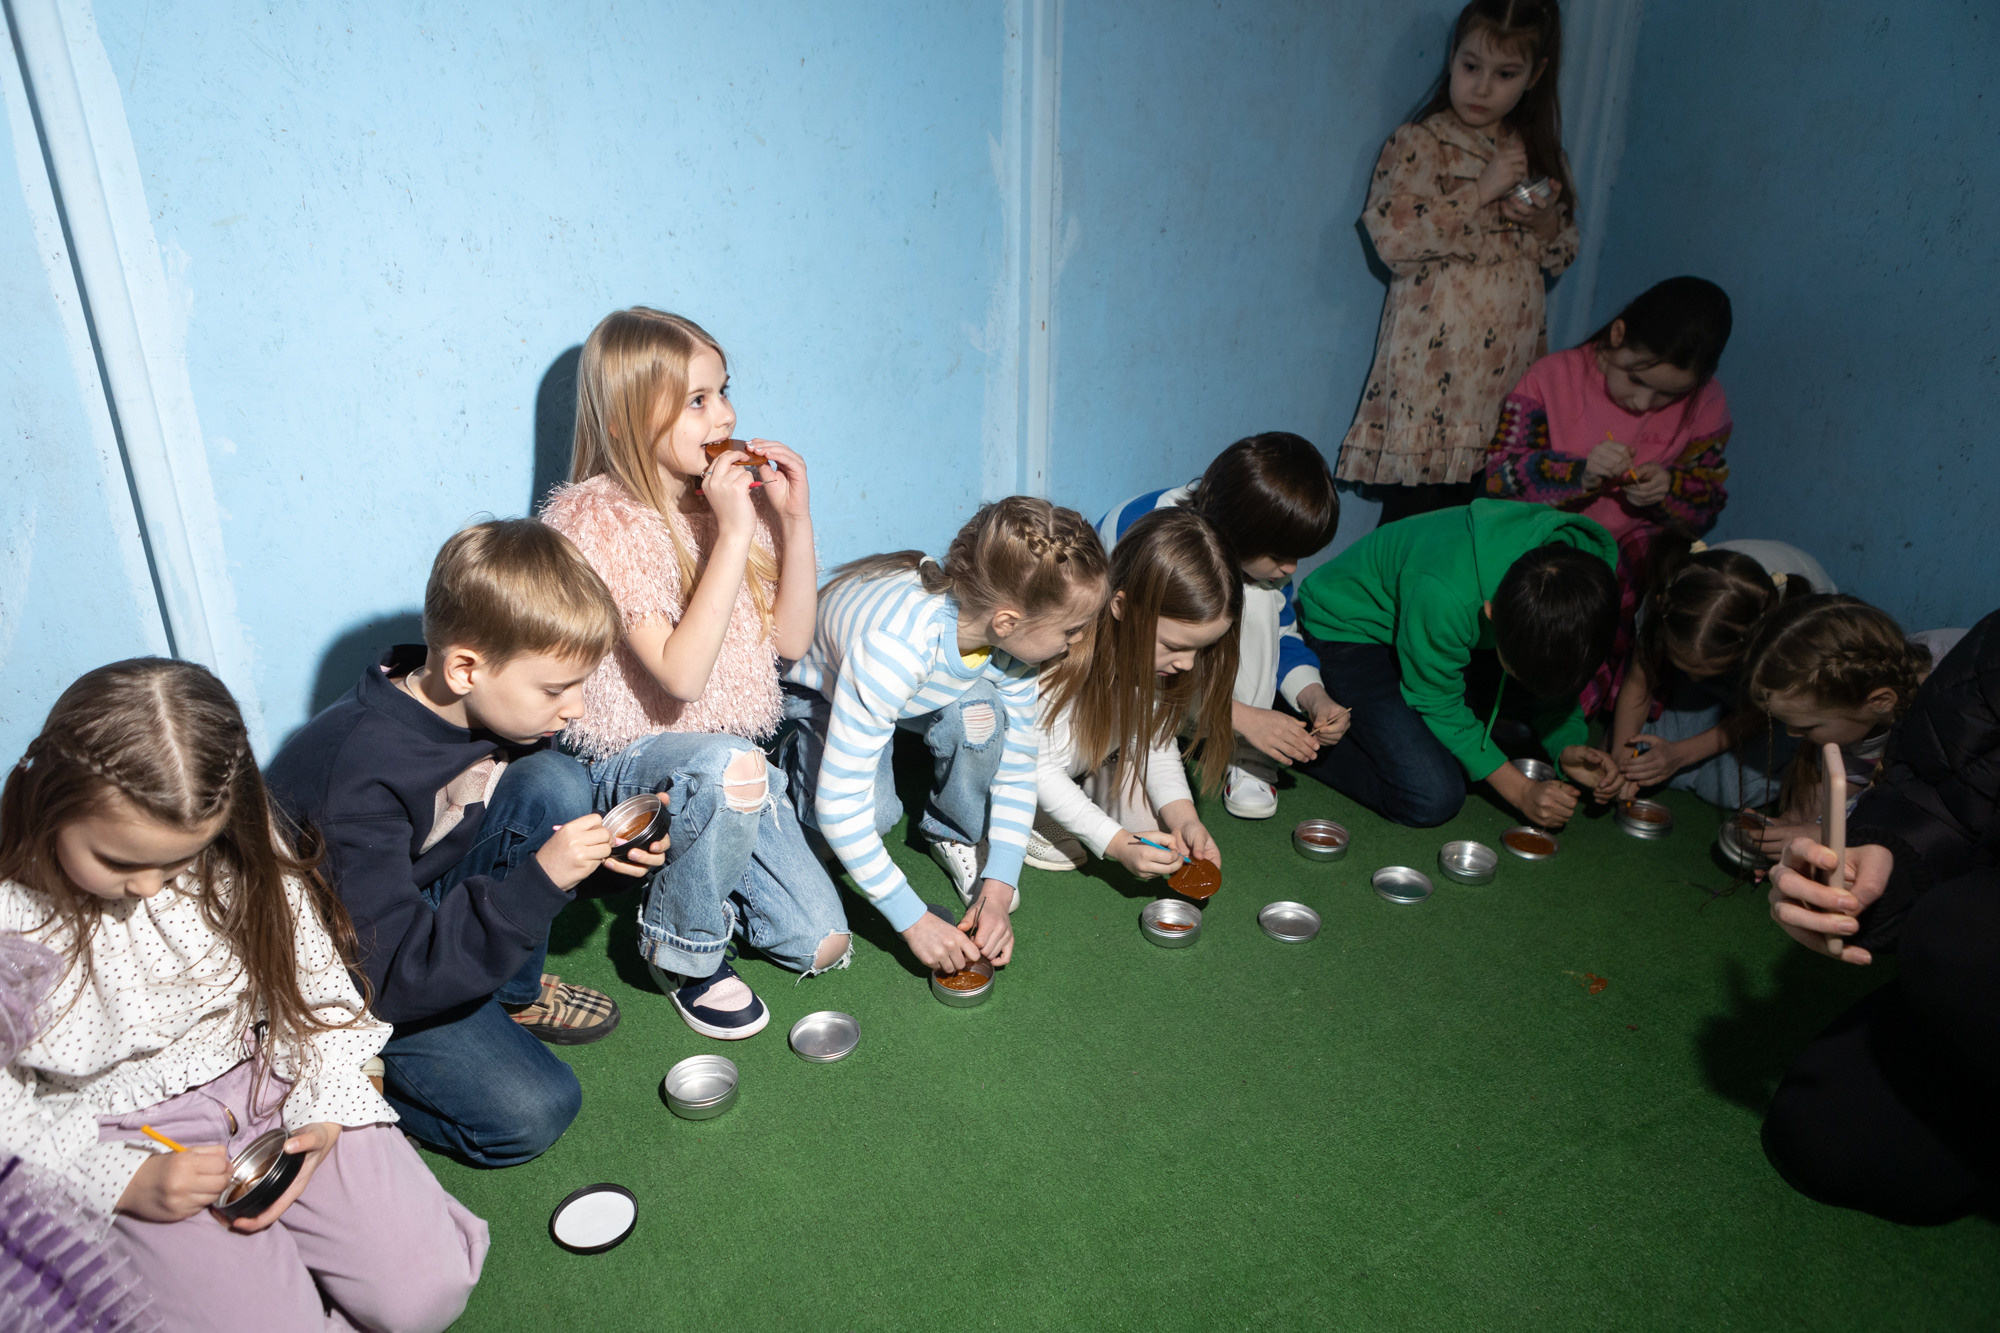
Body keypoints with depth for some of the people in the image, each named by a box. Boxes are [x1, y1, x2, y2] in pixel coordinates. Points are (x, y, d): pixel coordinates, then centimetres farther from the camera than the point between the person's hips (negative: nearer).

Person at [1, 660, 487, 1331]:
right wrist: (127, 1182, -20)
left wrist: (324, 1115, -13)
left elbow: (314, 981, -1)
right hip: (117, 1141, -1)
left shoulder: (238, 858, -12)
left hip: (266, 1077, 2)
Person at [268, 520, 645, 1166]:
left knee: (555, 783, -17)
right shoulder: (360, 776, -35)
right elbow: (391, 973, -34)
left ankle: (512, 992, 2)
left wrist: (596, 849, -14)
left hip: (437, 908, 7)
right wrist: (539, 881, -40)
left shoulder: (482, 705, -13)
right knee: (532, 1112, -19)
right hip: (350, 969, -7)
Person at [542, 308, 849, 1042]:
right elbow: (680, 673, -28)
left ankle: (693, 861, 28)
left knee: (822, 943, 2)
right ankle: (682, 950, -13)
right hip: (630, 760, -6)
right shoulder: (598, 519, -19)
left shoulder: (729, 495, 0)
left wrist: (795, 518, -10)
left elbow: (790, 638, 1)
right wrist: (733, 534, -29)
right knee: (728, 765, -41)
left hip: (733, 749, 6)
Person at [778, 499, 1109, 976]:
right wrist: (914, 920, -35)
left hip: (914, 698, 4)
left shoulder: (1014, 640, -25)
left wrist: (999, 889, -21)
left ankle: (951, 833, 1)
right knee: (875, 809, -30)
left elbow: (1016, 766, -12)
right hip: (814, 697, -4)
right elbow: (839, 805, -40)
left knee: (977, 713, -29)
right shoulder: (894, 645, -45)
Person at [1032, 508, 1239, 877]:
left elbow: (1155, 738, -8)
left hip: (1097, 757, 5)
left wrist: (1183, 817, -23)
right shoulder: (1064, 655, -39)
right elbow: (1041, 770, -30)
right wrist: (1116, 843, -36)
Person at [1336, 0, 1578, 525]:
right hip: (1434, 367, -5)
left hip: (1509, 366, 5)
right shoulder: (1419, 143, -2)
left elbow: (1562, 255, 18)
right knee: (1414, 515, -5)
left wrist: (1545, 222, -3)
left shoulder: (1538, 153, 15)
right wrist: (1481, 192, -16)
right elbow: (1390, 234, -17)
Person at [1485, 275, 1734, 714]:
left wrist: (1669, 490, -15)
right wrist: (1579, 474, -25)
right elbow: (1501, 473, -10)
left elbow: (1708, 501, 9)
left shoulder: (1706, 405, 1)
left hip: (1633, 549, 1)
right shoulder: (1553, 378, -5)